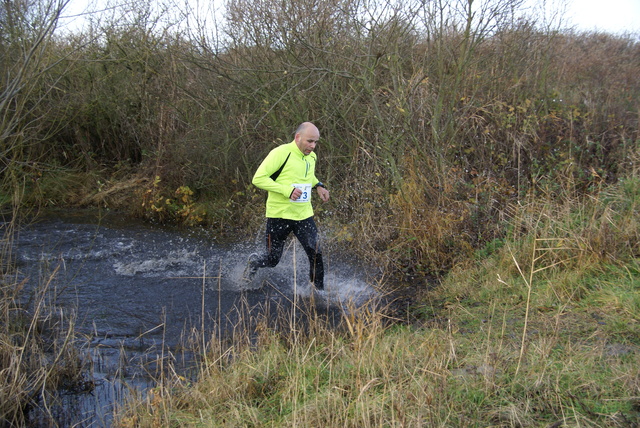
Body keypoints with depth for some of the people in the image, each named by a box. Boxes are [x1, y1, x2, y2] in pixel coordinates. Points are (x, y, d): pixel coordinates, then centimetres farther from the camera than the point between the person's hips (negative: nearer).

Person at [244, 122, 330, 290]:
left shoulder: (312, 157, 8)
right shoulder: (281, 153, -15)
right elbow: (258, 178, -19)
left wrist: (318, 185, 8)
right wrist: (287, 190, -25)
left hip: (304, 215, 5)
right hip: (280, 215, -5)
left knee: (316, 254, -9)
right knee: (272, 260, 6)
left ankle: (319, 291, 8)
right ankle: (254, 262, 40)